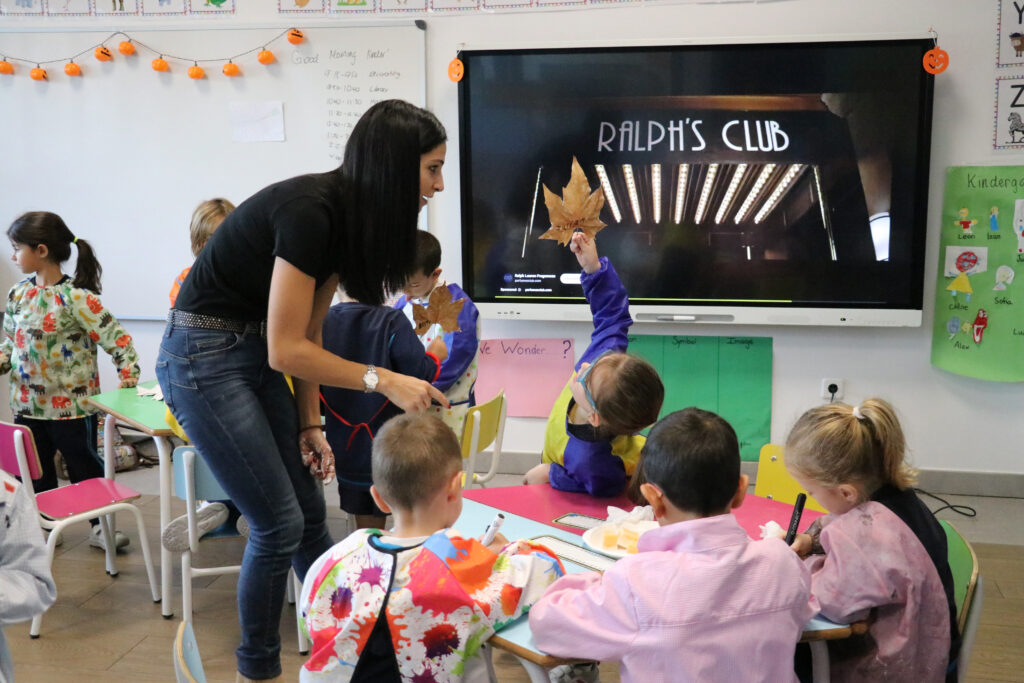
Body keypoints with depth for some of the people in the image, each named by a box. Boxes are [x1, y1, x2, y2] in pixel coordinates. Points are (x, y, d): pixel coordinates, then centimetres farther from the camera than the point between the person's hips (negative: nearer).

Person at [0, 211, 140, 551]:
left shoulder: (76, 298, -17)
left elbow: (116, 338, -17)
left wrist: (128, 375, -24)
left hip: (72, 404, -6)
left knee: (84, 466, 9)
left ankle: (100, 526, 24)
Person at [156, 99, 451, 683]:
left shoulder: (349, 216, 0)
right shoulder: (308, 212, -27)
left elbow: (308, 332, 6)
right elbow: (286, 349, -24)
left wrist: (310, 425, 4)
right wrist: (383, 381, -22)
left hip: (258, 353, 8)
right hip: (205, 356, -8)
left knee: (310, 514, 11)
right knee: (280, 525, -3)